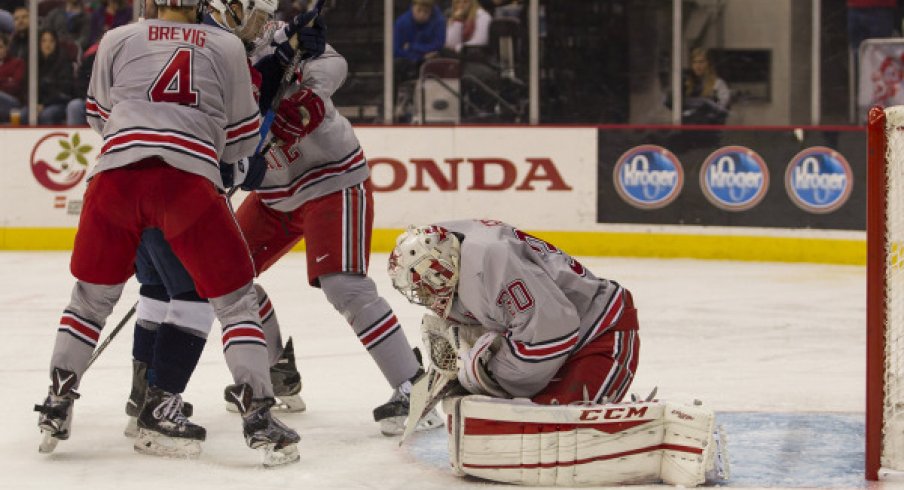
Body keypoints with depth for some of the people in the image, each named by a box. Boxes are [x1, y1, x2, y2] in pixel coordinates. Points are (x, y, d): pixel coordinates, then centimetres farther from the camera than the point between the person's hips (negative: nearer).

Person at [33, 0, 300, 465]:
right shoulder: (227, 47, 16)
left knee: (93, 294, 21)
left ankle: (56, 408, 25)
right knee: (235, 298, 9)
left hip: (115, 173, 2)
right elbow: (241, 139, 18)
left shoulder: (116, 40, 19)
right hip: (189, 178, -2)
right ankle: (257, 415, -1)